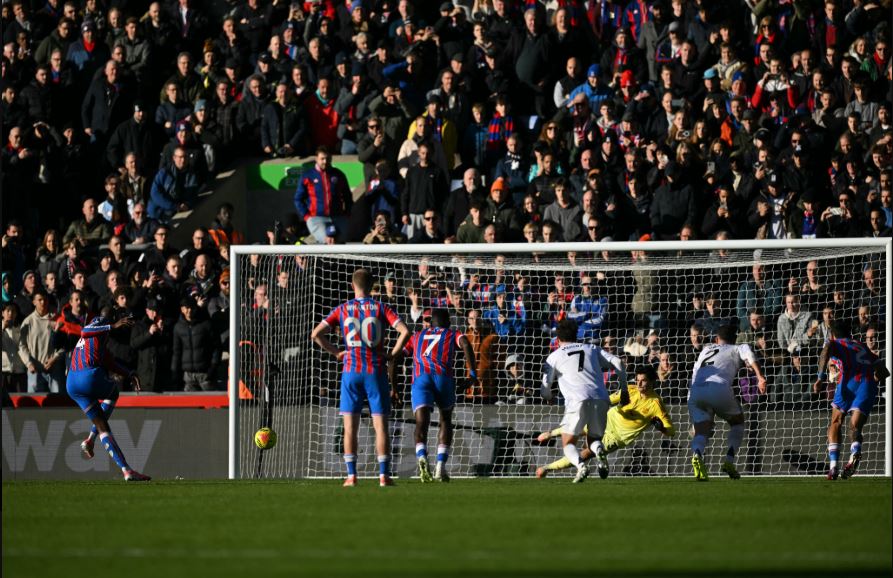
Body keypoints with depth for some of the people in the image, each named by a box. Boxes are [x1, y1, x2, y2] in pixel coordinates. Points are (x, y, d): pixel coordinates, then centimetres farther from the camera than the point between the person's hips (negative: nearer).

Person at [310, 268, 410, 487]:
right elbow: (404, 331, -10)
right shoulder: (381, 308, 1)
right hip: (376, 371, 0)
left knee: (350, 426, 5)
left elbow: (316, 334, -1)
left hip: (351, 371, 0)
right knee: (380, 425, 2)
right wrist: (392, 354, 1)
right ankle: (384, 475, -3)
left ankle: (351, 475, 0)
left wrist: (337, 352, 7)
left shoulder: (342, 309, 4)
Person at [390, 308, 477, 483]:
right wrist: (472, 372, -4)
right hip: (443, 376, -1)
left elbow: (395, 358, 23)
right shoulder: (452, 334, 24)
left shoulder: (417, 336, 31)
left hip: (420, 378, 1)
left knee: (422, 423, -11)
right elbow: (465, 344, 0)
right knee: (446, 421, 20)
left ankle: (422, 458, -41)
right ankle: (441, 467, 8)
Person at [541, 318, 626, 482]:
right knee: (593, 440, 20)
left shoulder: (554, 356, 16)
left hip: (577, 400, -3)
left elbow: (545, 390, 14)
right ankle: (599, 451, -19)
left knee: (568, 443, 10)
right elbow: (617, 362, 13)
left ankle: (580, 465, -24)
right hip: (600, 399, 3)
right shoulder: (592, 349, 24)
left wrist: (549, 398, 37)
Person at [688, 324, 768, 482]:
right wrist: (760, 377, -10)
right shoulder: (735, 349, 22)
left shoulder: (706, 350, 35)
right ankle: (729, 460, 3)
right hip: (719, 388, -3)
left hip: (694, 392, 3)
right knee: (737, 422, 22)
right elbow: (746, 350, -1)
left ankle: (696, 455, -36)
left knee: (701, 431, 0)